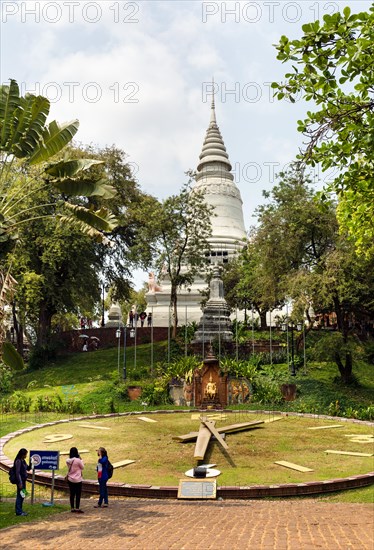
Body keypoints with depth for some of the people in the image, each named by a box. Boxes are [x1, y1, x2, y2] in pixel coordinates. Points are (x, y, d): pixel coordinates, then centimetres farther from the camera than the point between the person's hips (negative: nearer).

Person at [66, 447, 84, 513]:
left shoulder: (68, 460, -3)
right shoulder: (78, 460, -19)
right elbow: (82, 467, -6)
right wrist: (81, 460, 0)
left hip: (70, 480, 5)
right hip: (78, 480, -5)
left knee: (72, 494, 12)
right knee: (78, 494, 2)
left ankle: (72, 508, 18)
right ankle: (77, 508, 2)